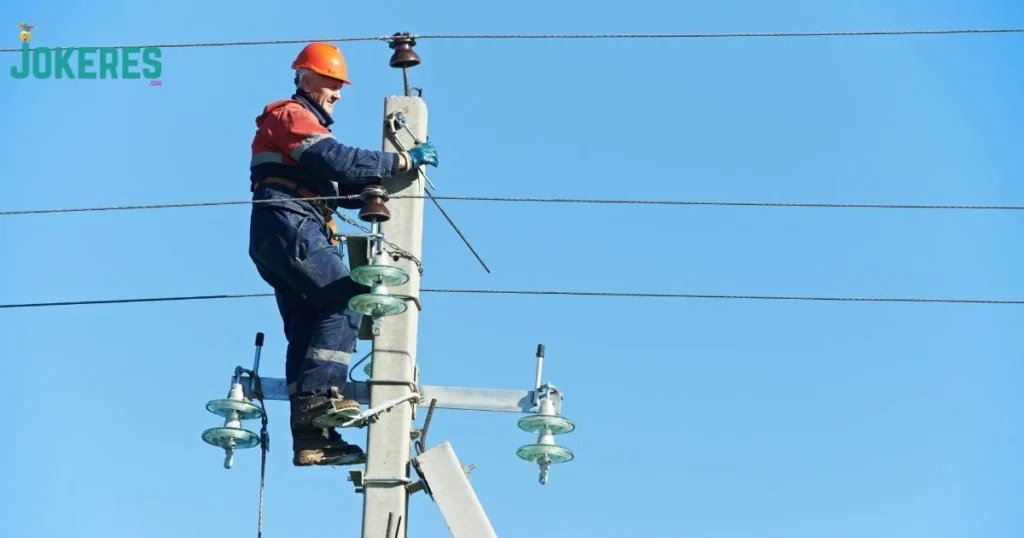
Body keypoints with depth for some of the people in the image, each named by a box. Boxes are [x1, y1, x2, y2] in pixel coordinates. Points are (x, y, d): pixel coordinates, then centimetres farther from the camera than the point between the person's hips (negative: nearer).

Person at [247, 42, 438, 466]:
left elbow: (338, 187, 24)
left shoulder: (305, 124, 30)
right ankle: (319, 391, -22)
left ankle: (310, 438, -2)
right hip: (290, 227, -10)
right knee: (347, 300, -15)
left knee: (307, 328, 3)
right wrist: (402, 160, -15)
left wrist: (376, 188, 7)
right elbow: (340, 161, -18)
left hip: (277, 238, 10)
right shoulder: (292, 116, -2)